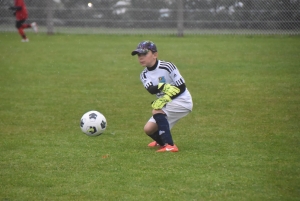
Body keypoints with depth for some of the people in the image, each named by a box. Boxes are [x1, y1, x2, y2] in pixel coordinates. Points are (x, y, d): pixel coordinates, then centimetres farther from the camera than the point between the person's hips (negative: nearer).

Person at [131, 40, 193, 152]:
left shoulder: (167, 66, -16)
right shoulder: (144, 75, 1)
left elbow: (181, 87, -17)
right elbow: (151, 89, -20)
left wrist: (165, 98, -27)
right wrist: (165, 86, -39)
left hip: (182, 101, -7)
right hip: (167, 105, 7)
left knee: (157, 111, -29)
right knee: (148, 129, 0)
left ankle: (170, 145, -32)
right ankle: (161, 141, 36)